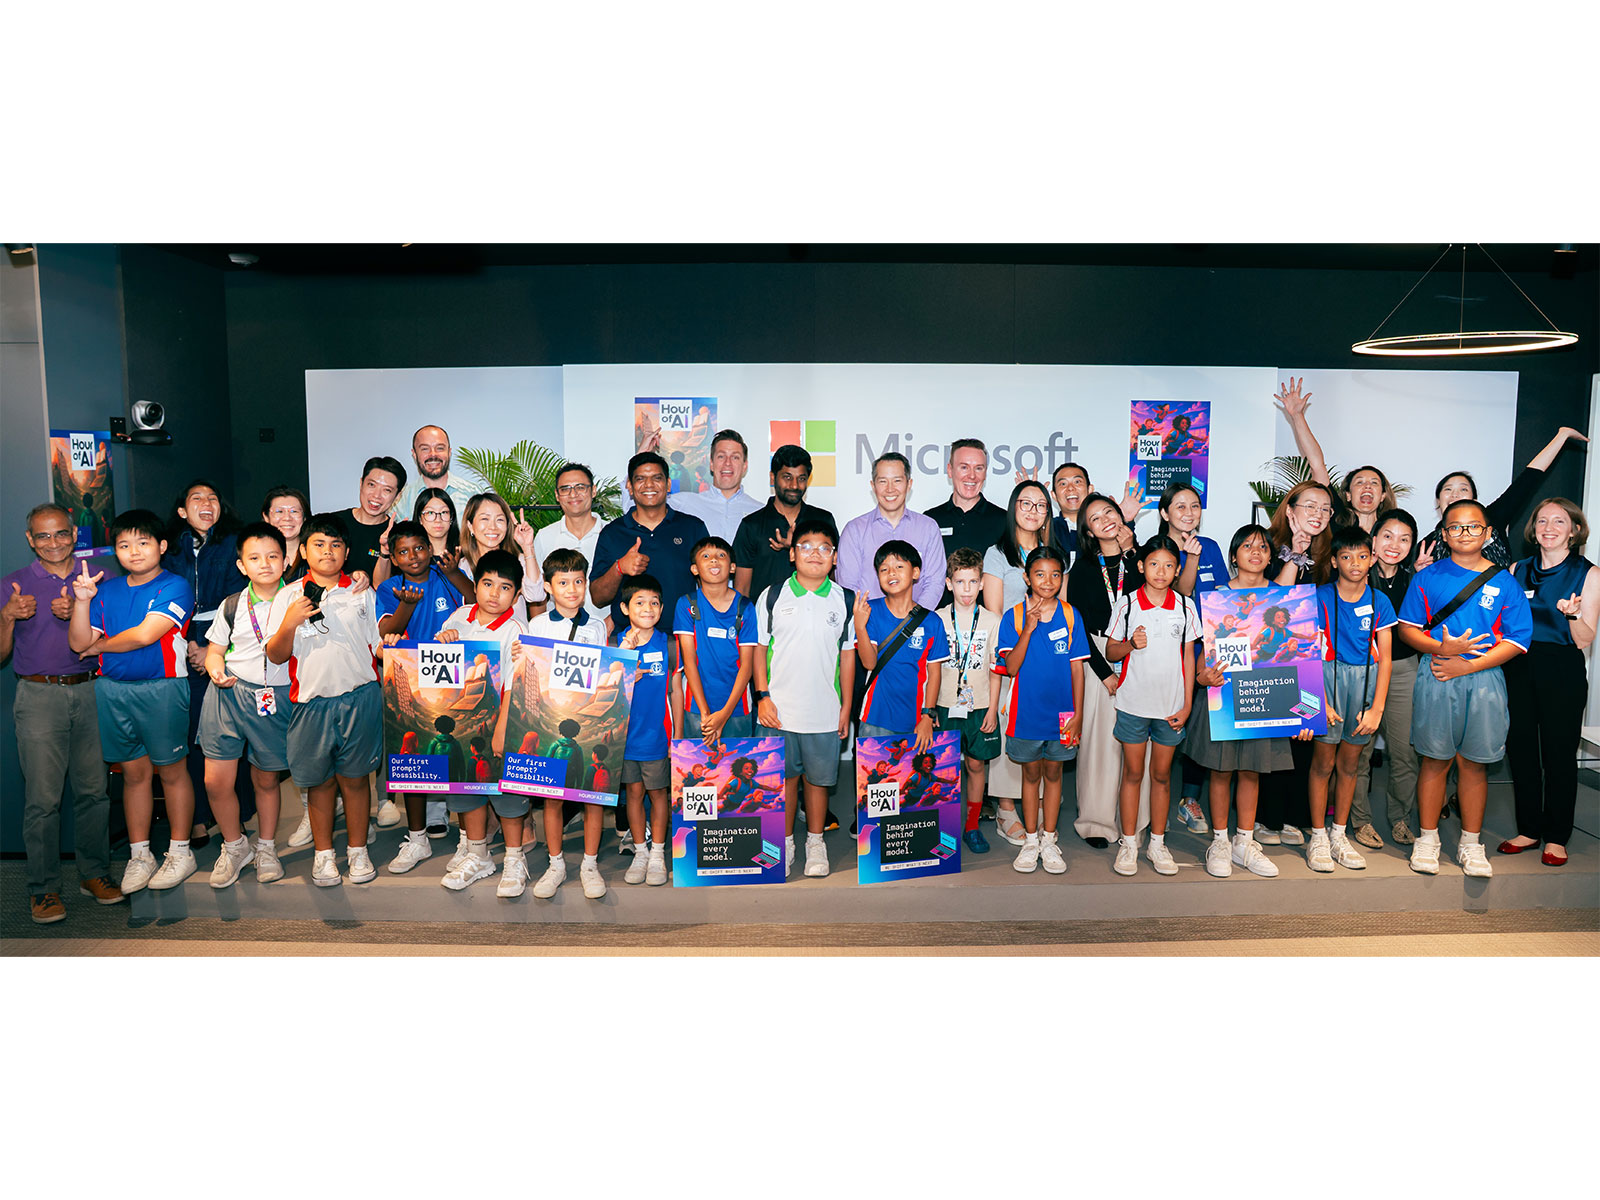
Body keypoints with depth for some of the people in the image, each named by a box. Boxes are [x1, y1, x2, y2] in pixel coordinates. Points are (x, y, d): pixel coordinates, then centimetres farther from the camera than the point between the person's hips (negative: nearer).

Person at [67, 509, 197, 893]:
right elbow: (79, 643, 6)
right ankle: (139, 855, 21)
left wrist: (100, 645, 0)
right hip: (113, 689, 5)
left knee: (171, 771, 4)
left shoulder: (174, 587, -6)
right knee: (134, 772, 11)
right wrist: (82, 601, -7)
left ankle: (180, 851, 16)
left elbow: (144, 635, -15)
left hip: (162, 689, -5)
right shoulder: (106, 590, 11)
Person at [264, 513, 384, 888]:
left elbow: (378, 646, 13)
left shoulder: (362, 593, 10)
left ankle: (357, 850, 21)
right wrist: (289, 623, -13)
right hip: (312, 700, 0)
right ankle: (323, 853, 24)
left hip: (360, 698, 0)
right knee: (320, 782, 9)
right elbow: (275, 655, 2)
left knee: (354, 778, 6)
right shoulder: (288, 596, 6)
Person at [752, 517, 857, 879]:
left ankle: (816, 842, 27)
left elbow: (848, 654, 7)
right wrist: (762, 696, -3)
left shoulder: (845, 600, 2)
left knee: (818, 778, 10)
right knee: (785, 777, 9)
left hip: (824, 711, 1)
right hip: (779, 709, 0)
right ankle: (784, 843, 24)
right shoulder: (772, 596, 0)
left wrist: (846, 706, 5)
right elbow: (759, 649, 4)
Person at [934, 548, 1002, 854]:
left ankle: (972, 826, 20)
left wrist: (993, 709, 0)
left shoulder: (992, 621, 1)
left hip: (980, 707, 1)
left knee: (976, 764, 7)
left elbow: (996, 670, 4)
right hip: (946, 706, -1)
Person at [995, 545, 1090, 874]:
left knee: (1053, 773, 12)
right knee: (1031, 774, 12)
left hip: (1061, 713, 1)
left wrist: (1078, 713, -2)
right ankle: (1030, 840, 24)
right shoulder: (1014, 616, -6)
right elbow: (1011, 668, -13)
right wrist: (1029, 629, -23)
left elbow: (1077, 667, 0)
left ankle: (1048, 840, 24)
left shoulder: (1070, 615, -2)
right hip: (1027, 711, -1)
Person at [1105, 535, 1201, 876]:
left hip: (1171, 705, 1)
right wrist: (1131, 644, -19)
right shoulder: (1126, 605, -2)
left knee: (1162, 774, 10)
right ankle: (1129, 843, 16)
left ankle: (1157, 843, 21)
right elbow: (1110, 652, 3)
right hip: (1133, 703, -1)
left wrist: (1187, 705, 1)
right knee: (1133, 773, 6)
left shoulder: (1186, 607, 2)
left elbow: (1188, 657, 5)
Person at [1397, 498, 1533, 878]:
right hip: (1436, 676, 0)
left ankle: (1470, 843, 18)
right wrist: (1441, 648, -14)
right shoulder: (1428, 577, 5)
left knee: (1474, 762, 7)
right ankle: (1427, 838, 15)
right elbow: (1408, 628, 5)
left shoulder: (1504, 582, 4)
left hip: (1483, 679, 1)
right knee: (1434, 759, 3)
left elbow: (1516, 640, 0)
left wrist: (1467, 665, -10)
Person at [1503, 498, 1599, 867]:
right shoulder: (1518, 570, 8)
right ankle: (1528, 829, 19)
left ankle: (1556, 837, 14)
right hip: (1518, 668, 4)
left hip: (1563, 673, -3)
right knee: (1520, 749, 6)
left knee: (1559, 753, 2)